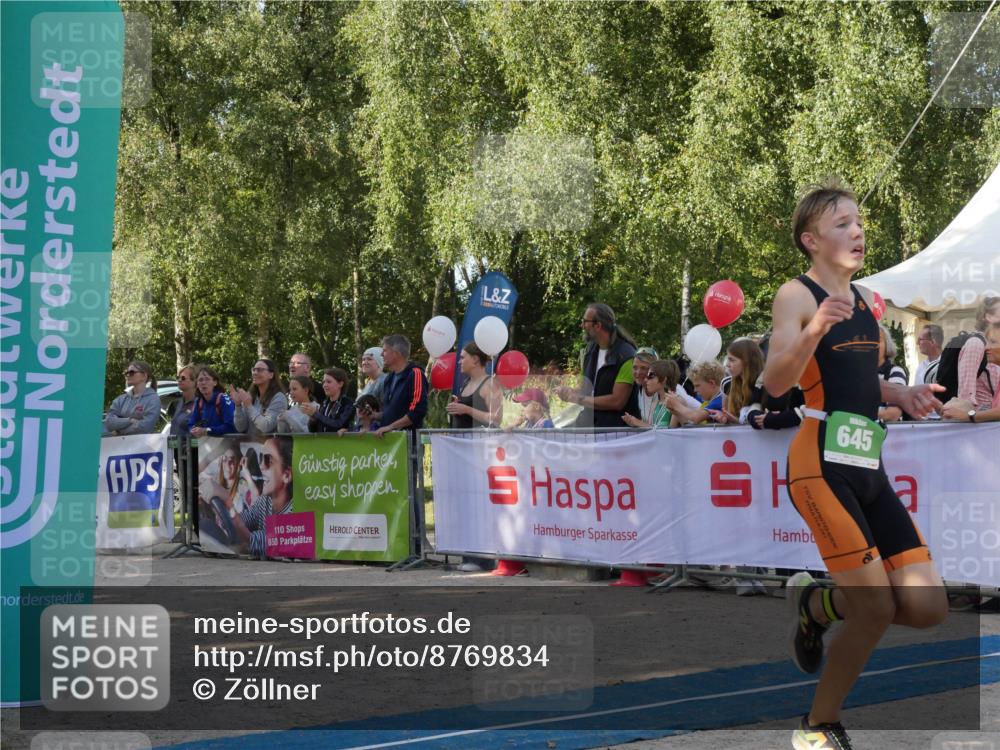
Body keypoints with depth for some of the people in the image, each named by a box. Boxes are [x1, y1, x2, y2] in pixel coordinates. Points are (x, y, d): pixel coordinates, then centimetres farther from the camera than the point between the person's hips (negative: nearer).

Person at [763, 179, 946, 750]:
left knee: (929, 609, -1)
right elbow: (775, 383, -19)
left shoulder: (865, 301, 17)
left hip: (869, 466, 7)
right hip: (823, 462, -7)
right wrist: (815, 329, -35)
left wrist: (901, 394, 10)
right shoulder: (797, 295, -6)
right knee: (878, 608, -12)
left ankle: (816, 604, 24)